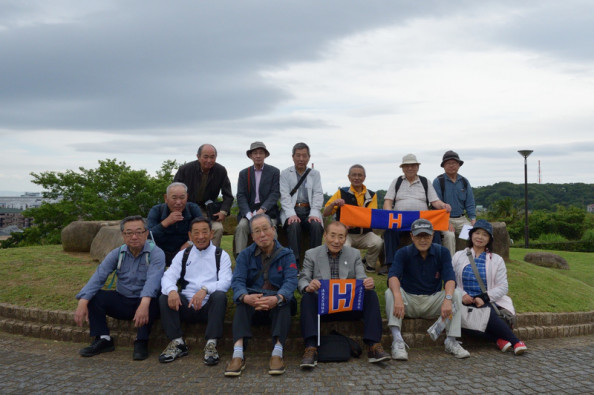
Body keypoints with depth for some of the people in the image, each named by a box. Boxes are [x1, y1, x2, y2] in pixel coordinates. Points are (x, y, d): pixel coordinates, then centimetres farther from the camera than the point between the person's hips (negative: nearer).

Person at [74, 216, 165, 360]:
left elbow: (153, 279, -30)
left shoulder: (156, 253, -12)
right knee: (93, 296, -15)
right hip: (122, 302, 4)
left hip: (145, 302, -4)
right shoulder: (117, 254, 1)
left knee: (151, 303, -36)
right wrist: (83, 302, -26)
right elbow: (98, 276, -11)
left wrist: (144, 303, -49)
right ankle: (103, 339, -6)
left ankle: (141, 342, -19)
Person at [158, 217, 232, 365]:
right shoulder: (183, 255, 17)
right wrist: (171, 290, -23)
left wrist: (205, 289, -28)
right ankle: (177, 342, -17)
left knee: (220, 295, -32)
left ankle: (211, 344, -28)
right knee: (164, 297, -22)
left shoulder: (221, 255, 8)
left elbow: (226, 281, -8)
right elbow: (168, 276, 2)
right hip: (186, 306, 2)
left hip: (210, 307, -2)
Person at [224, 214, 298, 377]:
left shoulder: (286, 255, 5)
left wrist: (277, 298, -35)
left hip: (277, 307, -1)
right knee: (242, 300, -31)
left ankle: (277, 352, -43)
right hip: (251, 308, 1)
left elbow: (291, 281, -12)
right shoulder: (245, 255, 9)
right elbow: (237, 281, -8)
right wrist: (245, 297, -33)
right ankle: (238, 354, -43)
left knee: (283, 299, -33)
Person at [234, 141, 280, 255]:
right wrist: (248, 213, -14)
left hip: (268, 211, -1)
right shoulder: (244, 173, 14)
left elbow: (275, 194, -1)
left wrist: (262, 209, -17)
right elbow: (241, 196, 4)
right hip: (249, 211, 2)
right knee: (241, 226, -26)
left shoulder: (274, 172, 8)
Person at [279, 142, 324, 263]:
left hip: (309, 209, 1)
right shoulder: (285, 174, 12)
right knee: (294, 225, -34)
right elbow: (284, 196, 0)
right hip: (291, 210, -1)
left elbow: (318, 195, 7)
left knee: (316, 225, -30)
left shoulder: (315, 174, 17)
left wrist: (314, 214, -11)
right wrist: (291, 214, -17)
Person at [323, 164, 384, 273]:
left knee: (378, 243, -29)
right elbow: (325, 214, 3)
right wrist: (333, 204, -19)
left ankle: (369, 264, 4)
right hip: (346, 232, -1)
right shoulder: (341, 193, 5)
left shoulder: (371, 195, 9)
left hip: (364, 234, 2)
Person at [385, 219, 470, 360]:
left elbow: (449, 277, -15)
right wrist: (398, 298, -46)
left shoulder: (442, 252, -2)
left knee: (457, 293, -23)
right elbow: (393, 275, -25)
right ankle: (397, 341, -35)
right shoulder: (403, 253, -7)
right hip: (409, 300, -1)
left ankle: (451, 341, -20)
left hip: (433, 301, 2)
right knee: (390, 293, -30)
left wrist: (448, 299, -37)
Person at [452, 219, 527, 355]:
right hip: (465, 302, 1)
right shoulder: (459, 256, 14)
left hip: (488, 302, 0)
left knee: (485, 312, -38)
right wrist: (462, 295, -12)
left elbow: (502, 287, 4)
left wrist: (484, 298, -12)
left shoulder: (496, 260, 13)